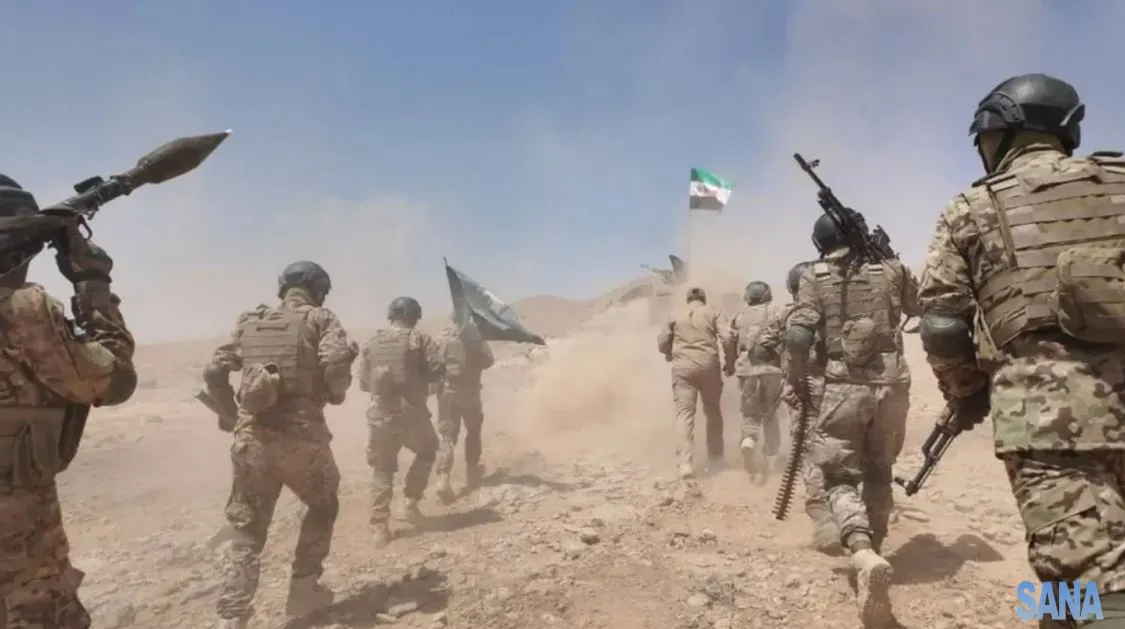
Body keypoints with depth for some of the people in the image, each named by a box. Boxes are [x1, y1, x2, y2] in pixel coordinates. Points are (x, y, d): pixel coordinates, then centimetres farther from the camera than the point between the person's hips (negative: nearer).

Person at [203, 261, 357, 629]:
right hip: (301, 436, -3)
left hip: (250, 438, 4)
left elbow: (213, 373, 11)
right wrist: (335, 394, 3)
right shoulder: (320, 319, 1)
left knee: (247, 531, 16)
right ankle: (303, 588, 23)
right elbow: (337, 364, -16)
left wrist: (233, 409, 23)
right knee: (323, 505, 23)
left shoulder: (248, 322, 14)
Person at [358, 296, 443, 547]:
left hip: (379, 415, 3)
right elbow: (438, 369, -9)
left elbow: (364, 382, 12)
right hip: (411, 413, -3)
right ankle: (410, 503, 17)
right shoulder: (419, 339, -3)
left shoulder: (371, 343, 9)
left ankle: (380, 528, 9)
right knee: (427, 451, 24)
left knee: (382, 471, 12)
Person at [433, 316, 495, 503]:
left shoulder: (443, 335, -1)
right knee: (473, 431, 20)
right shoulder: (475, 334, -5)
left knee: (446, 435, 0)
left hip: (446, 391, 1)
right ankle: (472, 471, 31)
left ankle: (443, 479, -16)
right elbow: (488, 360, -3)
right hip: (469, 390, -1)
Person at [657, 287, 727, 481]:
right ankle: (716, 457, 26)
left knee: (685, 414, -2)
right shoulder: (712, 313, 8)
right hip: (709, 366, 1)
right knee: (713, 411, 17)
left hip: (683, 368, 0)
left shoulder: (675, 315, 10)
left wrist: (672, 355, 30)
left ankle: (686, 464, -13)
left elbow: (662, 343, 10)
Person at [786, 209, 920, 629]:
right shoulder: (891, 268, 8)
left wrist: (795, 380, 2)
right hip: (891, 386, 3)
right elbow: (921, 310, 25)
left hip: (843, 388, -2)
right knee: (879, 472, 21)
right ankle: (873, 548, 30)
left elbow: (798, 335, -11)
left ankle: (863, 555, -22)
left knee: (840, 477, 2)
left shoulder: (815, 276, 1)